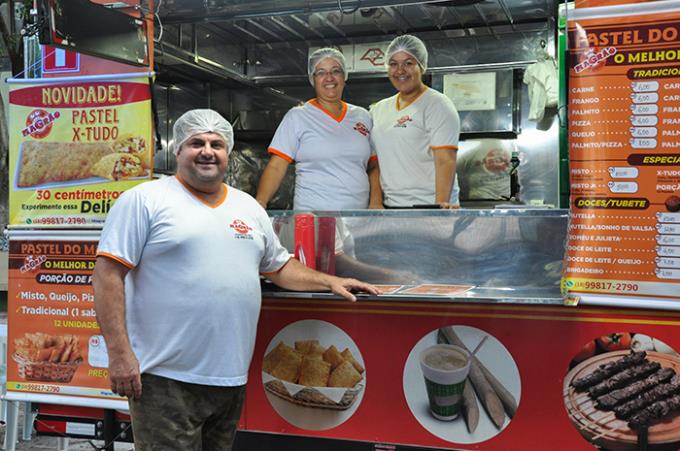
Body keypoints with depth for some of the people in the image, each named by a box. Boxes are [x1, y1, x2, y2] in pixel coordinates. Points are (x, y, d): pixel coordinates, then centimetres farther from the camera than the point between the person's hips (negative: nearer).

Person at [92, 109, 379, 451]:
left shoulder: (249, 208, 14)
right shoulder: (144, 200, -5)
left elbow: (279, 266, 25)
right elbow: (108, 274, -10)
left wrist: (330, 282, 12)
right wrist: (119, 353, -17)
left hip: (231, 378, 6)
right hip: (165, 378, -6)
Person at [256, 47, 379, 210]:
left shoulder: (362, 116, 11)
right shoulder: (297, 117, 0)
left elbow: (373, 167, 14)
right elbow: (276, 166, -6)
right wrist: (259, 203, -20)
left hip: (357, 217, 4)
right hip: (310, 217, -3)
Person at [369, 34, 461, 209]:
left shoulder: (438, 105, -3)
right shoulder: (379, 110, 14)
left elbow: (445, 161, -13)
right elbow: (375, 161, 12)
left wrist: (441, 205, -24)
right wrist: (376, 202, 0)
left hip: (428, 206, -5)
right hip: (389, 206, 5)